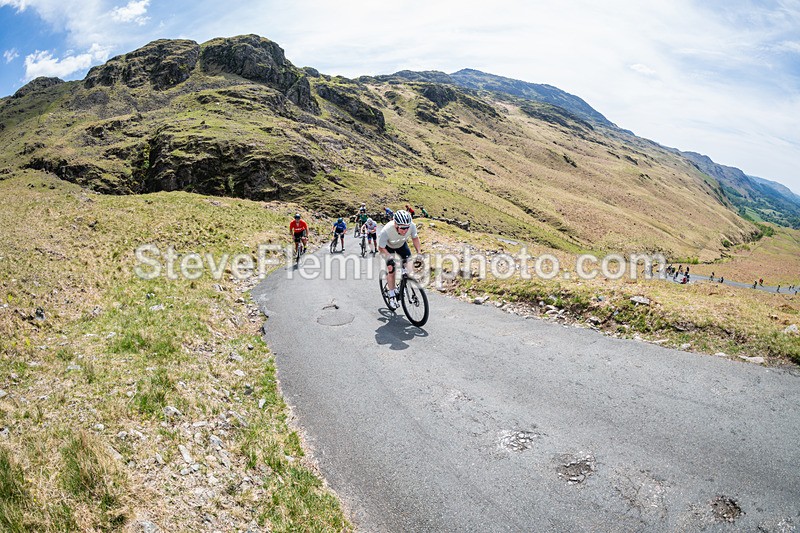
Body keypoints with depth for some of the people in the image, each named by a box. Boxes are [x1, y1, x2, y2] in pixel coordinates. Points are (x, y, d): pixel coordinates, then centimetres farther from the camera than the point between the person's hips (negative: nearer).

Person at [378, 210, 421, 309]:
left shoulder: (412, 226, -33)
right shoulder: (386, 231, -42)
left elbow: (415, 238, -10)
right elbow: (381, 247, -26)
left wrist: (419, 252, -19)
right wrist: (389, 258, -39)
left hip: (401, 245, 3)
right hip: (388, 247, -3)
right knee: (391, 269, -13)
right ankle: (392, 297, 1)